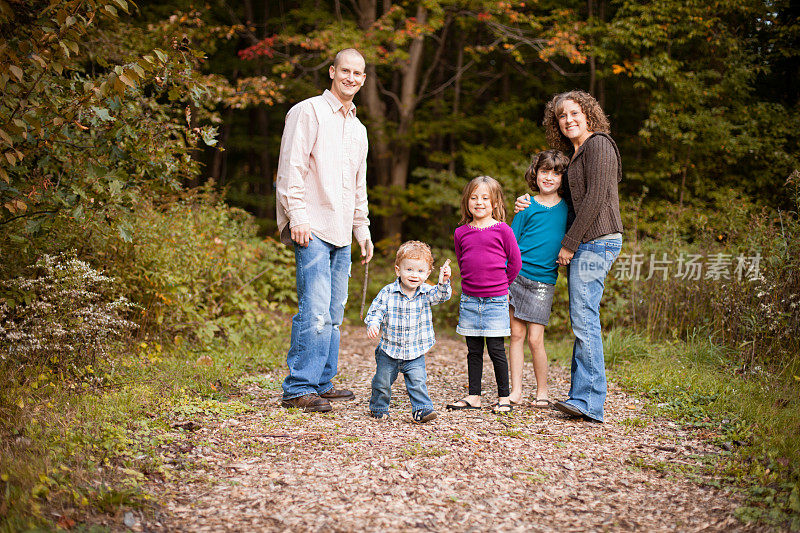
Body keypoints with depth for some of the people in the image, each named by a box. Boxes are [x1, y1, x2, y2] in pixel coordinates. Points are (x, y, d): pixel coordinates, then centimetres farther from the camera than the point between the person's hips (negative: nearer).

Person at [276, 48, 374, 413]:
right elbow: (291, 168, -9)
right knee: (316, 311, -14)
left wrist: (363, 229, 22)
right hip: (312, 231, -8)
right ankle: (298, 389, -9)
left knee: (334, 314, 8)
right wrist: (298, 216, -16)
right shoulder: (309, 112, -1)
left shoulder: (358, 129, 23)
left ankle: (321, 383, 15)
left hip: (341, 234, 8)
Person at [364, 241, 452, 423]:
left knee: (418, 381, -10)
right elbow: (375, 311, -7)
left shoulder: (426, 292, -3)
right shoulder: (387, 292, -10)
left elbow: (441, 295, -18)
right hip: (389, 350, 0)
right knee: (383, 382, 11)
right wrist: (372, 324, -27)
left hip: (415, 353, 1)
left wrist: (444, 282, -38)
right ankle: (378, 408, 32)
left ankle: (421, 409, -1)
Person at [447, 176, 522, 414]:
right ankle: (474, 396, 17)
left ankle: (503, 397, 9)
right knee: (474, 350, 9)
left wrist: (501, 285, 9)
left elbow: (515, 263, 3)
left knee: (496, 350, -1)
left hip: (495, 300, -3)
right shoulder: (461, 232, 5)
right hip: (469, 300, 4)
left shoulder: (502, 230, -5)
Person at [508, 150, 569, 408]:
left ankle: (543, 391, 12)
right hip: (517, 276, 0)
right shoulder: (527, 207, 2)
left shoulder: (567, 208, 5)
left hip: (544, 281, 0)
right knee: (516, 334, 2)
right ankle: (516, 390, 11)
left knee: (535, 338, -4)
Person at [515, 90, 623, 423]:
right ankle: (581, 396, 10)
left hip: (596, 241, -10)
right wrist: (533, 205, 16)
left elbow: (596, 198, -15)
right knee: (582, 321, 7)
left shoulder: (598, 145, -8)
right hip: (585, 245, 10)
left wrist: (569, 243, -14)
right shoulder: (575, 155, 22)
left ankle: (589, 402, -11)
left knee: (584, 320, -12)